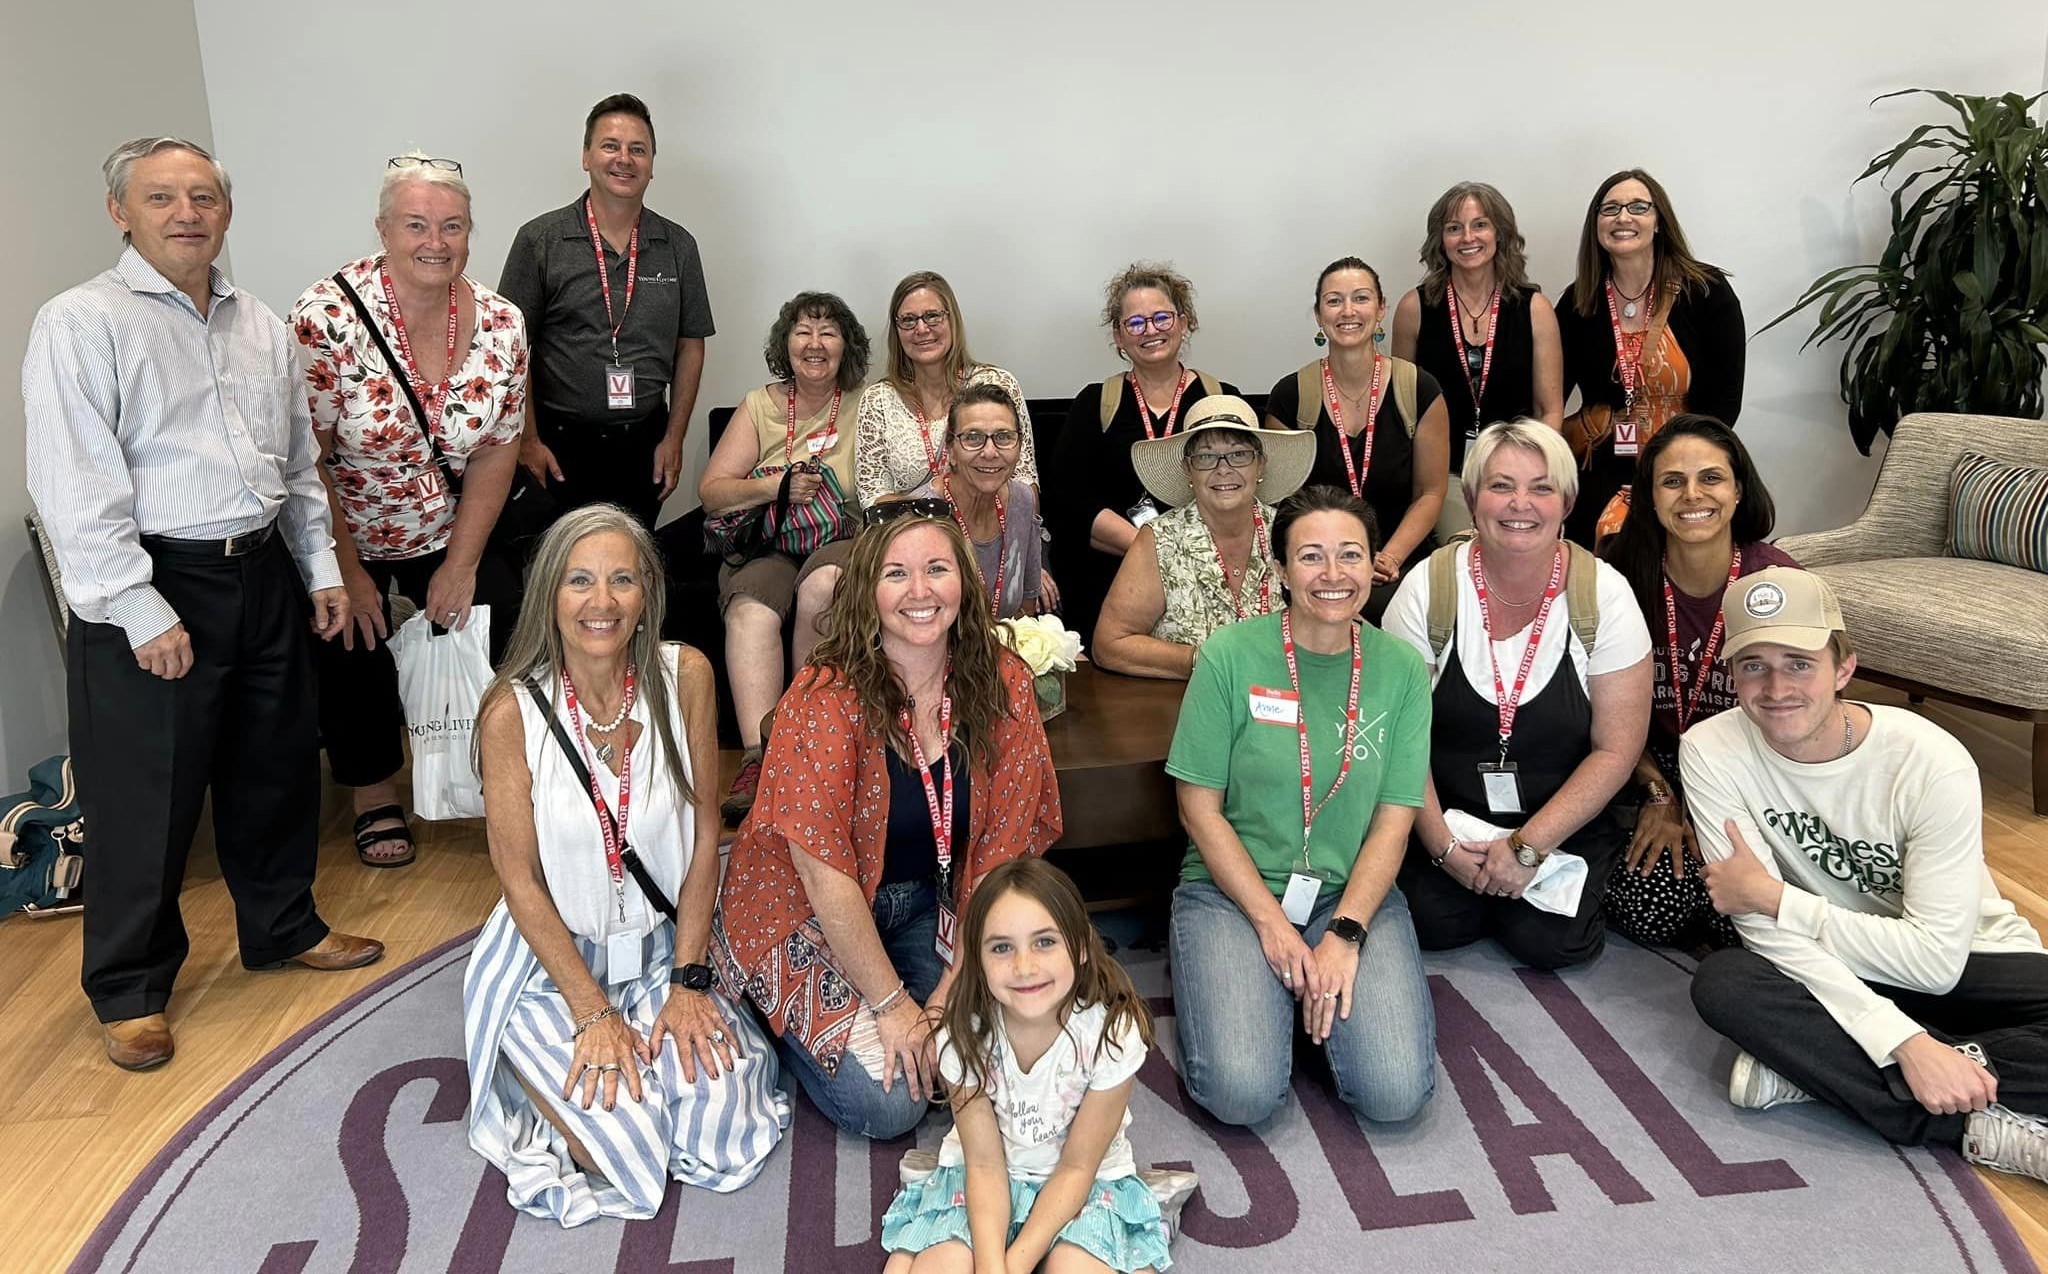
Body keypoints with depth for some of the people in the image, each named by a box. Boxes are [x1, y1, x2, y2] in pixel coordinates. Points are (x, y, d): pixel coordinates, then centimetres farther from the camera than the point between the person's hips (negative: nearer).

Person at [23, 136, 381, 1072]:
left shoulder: (261, 326, 12)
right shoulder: (80, 324, -8)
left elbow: (300, 461, 18)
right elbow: (75, 487, -14)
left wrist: (321, 567, 13)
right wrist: (142, 611, -18)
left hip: (265, 575, 6)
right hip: (150, 586, -6)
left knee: (278, 768, 16)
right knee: (146, 800, 3)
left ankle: (282, 927, 36)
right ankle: (128, 989, 20)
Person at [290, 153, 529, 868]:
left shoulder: (499, 323, -10)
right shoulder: (327, 318, -22)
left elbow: (495, 451, -5)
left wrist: (461, 563, -8)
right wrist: (347, 571, -15)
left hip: (453, 538, 3)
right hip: (349, 536, -3)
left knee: (499, 620, -1)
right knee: (352, 658, 5)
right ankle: (375, 794, 30)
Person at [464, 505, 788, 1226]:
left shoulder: (684, 678, -10)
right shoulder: (514, 711, -16)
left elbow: (704, 836, -5)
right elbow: (521, 881, -11)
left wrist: (688, 982, -8)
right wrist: (595, 1012, -14)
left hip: (664, 950, 2)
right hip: (551, 963, -2)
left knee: (727, 1145, -12)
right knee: (633, 1155, -15)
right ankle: (543, 1068, 14)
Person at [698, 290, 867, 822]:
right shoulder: (760, 405, 15)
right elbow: (711, 490, 9)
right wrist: (777, 487, -8)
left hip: (843, 541, -1)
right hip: (766, 546, 2)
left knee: (821, 586, -36)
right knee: (751, 610, -31)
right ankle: (758, 757, -39)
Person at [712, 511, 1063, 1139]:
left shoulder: (1003, 684, -11)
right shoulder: (825, 696, -22)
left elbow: (1003, 853, -9)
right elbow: (825, 874, -22)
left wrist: (951, 992, -15)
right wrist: (893, 1005, -20)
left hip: (929, 908, 4)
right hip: (812, 915, -4)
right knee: (887, 1104, -15)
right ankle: (790, 1024, 13)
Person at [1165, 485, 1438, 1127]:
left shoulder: (1401, 669, -1)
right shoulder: (1231, 655, -9)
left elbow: (1393, 820, -1)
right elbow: (1200, 807, -7)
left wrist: (1345, 934, -14)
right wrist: (1272, 923, -13)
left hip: (1355, 893, 2)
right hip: (1231, 888, -2)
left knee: (1397, 1091, -17)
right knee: (1242, 1092, -21)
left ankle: (1323, 994, 12)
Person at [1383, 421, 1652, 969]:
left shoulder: (1604, 595, -11)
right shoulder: (1428, 587, -10)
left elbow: (1617, 748, -9)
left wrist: (1528, 846, -15)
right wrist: (1441, 843, -14)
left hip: (1566, 824, 0)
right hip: (1450, 817, 1)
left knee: (1546, 940, -18)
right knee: (1433, 922, -18)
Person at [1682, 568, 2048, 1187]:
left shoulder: (1933, 761, -22)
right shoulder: (1711, 752, -19)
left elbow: (1936, 957, -22)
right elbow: (1769, 934, -22)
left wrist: (1774, 897, -23)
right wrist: (1905, 1042, -31)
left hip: (1966, 962, 0)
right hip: (1827, 971, 1)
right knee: (1722, 983, -32)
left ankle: (1817, 1068, -24)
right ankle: (1980, 1127, -26)